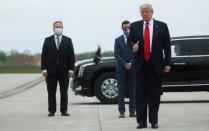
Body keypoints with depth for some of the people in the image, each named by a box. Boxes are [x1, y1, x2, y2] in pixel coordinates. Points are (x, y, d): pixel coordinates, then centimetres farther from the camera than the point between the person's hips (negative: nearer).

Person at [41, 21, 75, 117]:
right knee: (51, 92, 3)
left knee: (64, 92, 4)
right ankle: (51, 111, 9)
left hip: (64, 71, 0)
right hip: (51, 71, 0)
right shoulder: (48, 40, 8)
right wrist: (44, 68, -7)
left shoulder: (68, 40, 8)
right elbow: (43, 55, 3)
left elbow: (71, 55, 3)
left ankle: (64, 111, 8)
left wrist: (71, 69, -7)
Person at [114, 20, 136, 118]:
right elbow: (116, 54, 1)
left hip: (133, 68, 0)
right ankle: (121, 111, 1)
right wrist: (125, 64, -10)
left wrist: (131, 63, -11)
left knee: (133, 90, 1)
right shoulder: (118, 40, 9)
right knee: (121, 91, -1)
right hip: (121, 69, 0)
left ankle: (132, 111, 4)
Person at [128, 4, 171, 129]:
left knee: (155, 94, 3)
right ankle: (142, 121, 7)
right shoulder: (134, 26, 8)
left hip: (156, 64, -1)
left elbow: (167, 46, 3)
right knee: (140, 94, 2)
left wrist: (167, 63, -3)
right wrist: (133, 46, -12)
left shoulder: (162, 26, 4)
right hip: (140, 64, 1)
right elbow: (130, 41, 12)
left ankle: (154, 121, 10)